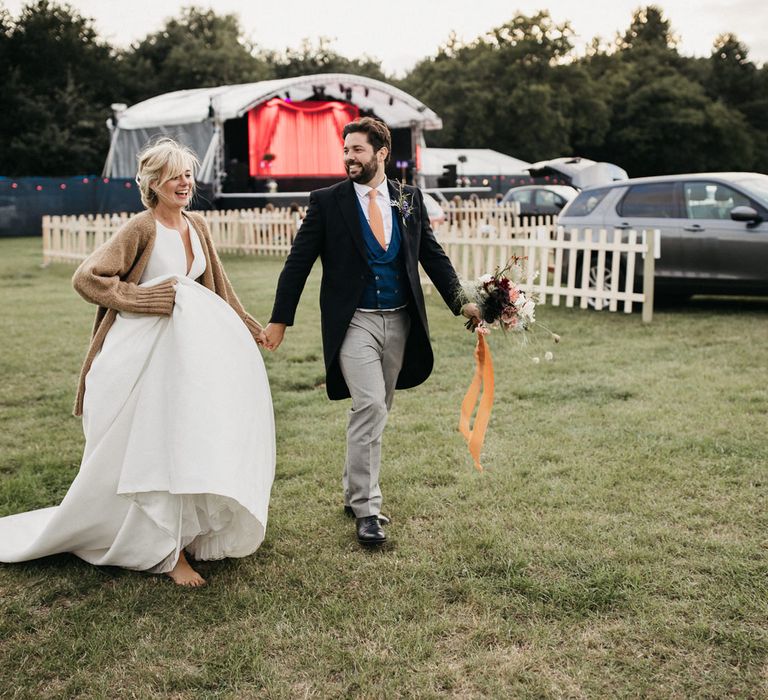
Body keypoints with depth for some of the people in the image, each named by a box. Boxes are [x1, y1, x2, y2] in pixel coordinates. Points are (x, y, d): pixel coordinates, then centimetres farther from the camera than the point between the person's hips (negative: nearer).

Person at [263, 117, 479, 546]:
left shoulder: (410, 200, 7)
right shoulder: (328, 202, -2)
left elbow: (433, 256, 11)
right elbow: (299, 262, 0)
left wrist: (461, 303, 1)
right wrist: (280, 318, -2)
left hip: (399, 322, 4)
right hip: (354, 322, -4)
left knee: (378, 411, 14)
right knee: (370, 407, -16)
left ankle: (356, 492, 31)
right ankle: (366, 508, -6)